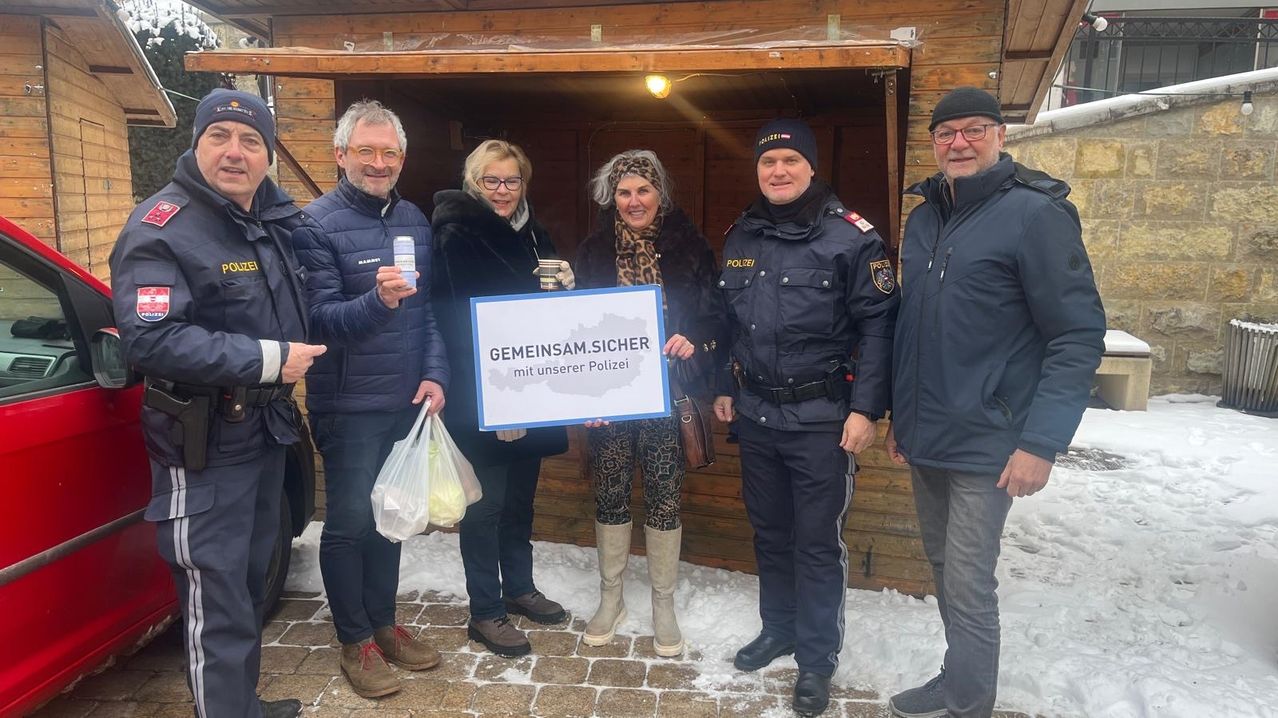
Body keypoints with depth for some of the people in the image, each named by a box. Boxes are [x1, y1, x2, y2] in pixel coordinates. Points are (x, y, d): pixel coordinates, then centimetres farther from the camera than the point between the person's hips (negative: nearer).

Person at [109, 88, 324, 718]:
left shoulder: (278, 219, 6)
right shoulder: (162, 226, -17)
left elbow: (301, 311, 21)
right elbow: (149, 338, -29)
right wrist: (267, 359, -27)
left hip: (266, 426, 8)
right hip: (203, 441, -8)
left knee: (251, 575, 20)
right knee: (216, 595, -2)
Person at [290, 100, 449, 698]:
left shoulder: (414, 220, 8)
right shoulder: (317, 224, -11)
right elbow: (322, 320, -16)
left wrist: (435, 373, 0)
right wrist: (377, 300, -35)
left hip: (406, 401, 6)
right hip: (349, 406, -6)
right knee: (350, 522, 5)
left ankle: (383, 622, 32)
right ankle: (355, 640, 22)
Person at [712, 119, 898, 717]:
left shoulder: (850, 235, -10)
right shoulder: (741, 236, 8)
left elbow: (877, 325, -11)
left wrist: (865, 408, -15)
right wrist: (724, 388, 15)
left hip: (821, 418, -5)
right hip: (755, 415, 5)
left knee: (817, 542, 5)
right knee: (769, 532, 18)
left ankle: (817, 657, 23)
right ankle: (778, 628, 37)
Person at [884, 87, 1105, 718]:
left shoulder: (1035, 214, -11)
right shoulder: (923, 220, 10)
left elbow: (1080, 336, -14)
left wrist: (1042, 442, -19)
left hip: (986, 442, -7)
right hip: (923, 438, 7)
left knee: (967, 585, 0)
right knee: (944, 569, 17)